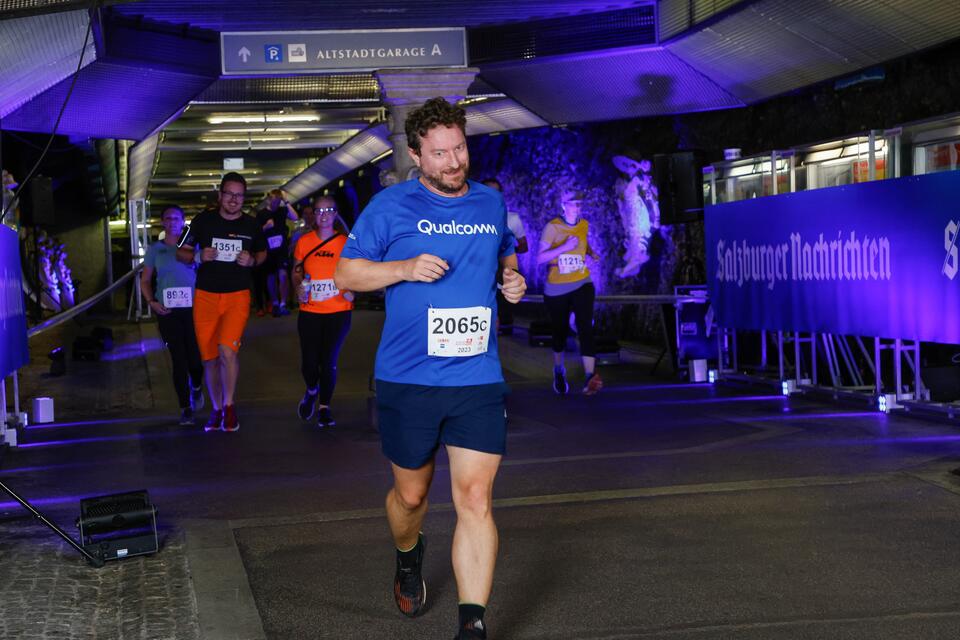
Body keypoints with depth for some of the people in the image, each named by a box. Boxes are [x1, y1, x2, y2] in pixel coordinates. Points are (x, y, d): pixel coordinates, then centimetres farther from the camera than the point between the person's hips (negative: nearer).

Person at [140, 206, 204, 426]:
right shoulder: (155, 249, 9)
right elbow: (145, 280, 13)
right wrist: (152, 302, -2)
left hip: (193, 308, -1)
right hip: (167, 310, 1)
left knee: (196, 358, -5)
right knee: (178, 359, 0)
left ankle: (196, 387, 31)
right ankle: (186, 408, 9)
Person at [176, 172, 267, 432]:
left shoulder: (251, 225, 2)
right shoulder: (203, 220, 0)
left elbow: (263, 253, 19)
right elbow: (181, 253, 6)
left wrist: (252, 260, -4)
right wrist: (199, 256, -15)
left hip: (238, 296, -1)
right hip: (205, 295, 1)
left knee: (227, 349, -21)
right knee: (210, 357, 8)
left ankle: (229, 404, -3)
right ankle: (217, 409, 25)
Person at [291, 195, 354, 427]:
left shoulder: (345, 243, -1)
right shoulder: (304, 242, 2)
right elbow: (297, 271, 15)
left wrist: (352, 290, -9)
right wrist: (298, 288, -4)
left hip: (338, 312, -1)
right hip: (309, 311, 1)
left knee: (329, 362, -3)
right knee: (309, 362, 0)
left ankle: (324, 407, 18)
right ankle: (312, 390, 35)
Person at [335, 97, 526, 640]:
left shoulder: (492, 203, 10)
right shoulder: (391, 206, -2)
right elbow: (346, 274, 1)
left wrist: (513, 281, 4)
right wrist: (405, 268, -15)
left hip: (479, 377, 1)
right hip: (407, 378, -1)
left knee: (475, 499, -9)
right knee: (411, 494, 15)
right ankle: (409, 559, 48)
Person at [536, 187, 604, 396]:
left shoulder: (584, 225, 4)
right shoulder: (552, 227, -9)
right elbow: (540, 258, -16)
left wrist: (591, 253, 4)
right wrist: (564, 247, -27)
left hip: (582, 284, 2)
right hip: (556, 289, -2)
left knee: (585, 327, -19)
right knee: (560, 331, 11)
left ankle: (589, 377, -30)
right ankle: (559, 371, 39)